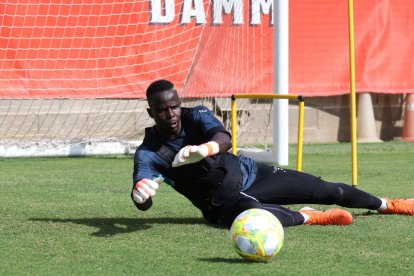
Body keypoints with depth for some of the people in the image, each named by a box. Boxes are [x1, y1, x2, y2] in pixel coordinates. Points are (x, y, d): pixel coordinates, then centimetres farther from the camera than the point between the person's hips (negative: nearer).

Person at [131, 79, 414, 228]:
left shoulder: (196, 115, -14)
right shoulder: (148, 153, -19)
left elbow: (224, 138, -37)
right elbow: (144, 203, -34)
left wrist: (204, 149, -63)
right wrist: (141, 192, -62)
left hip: (249, 173, 3)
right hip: (222, 200, -3)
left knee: (330, 191, 5)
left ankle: (386, 204, 32)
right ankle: (308, 217, -16)